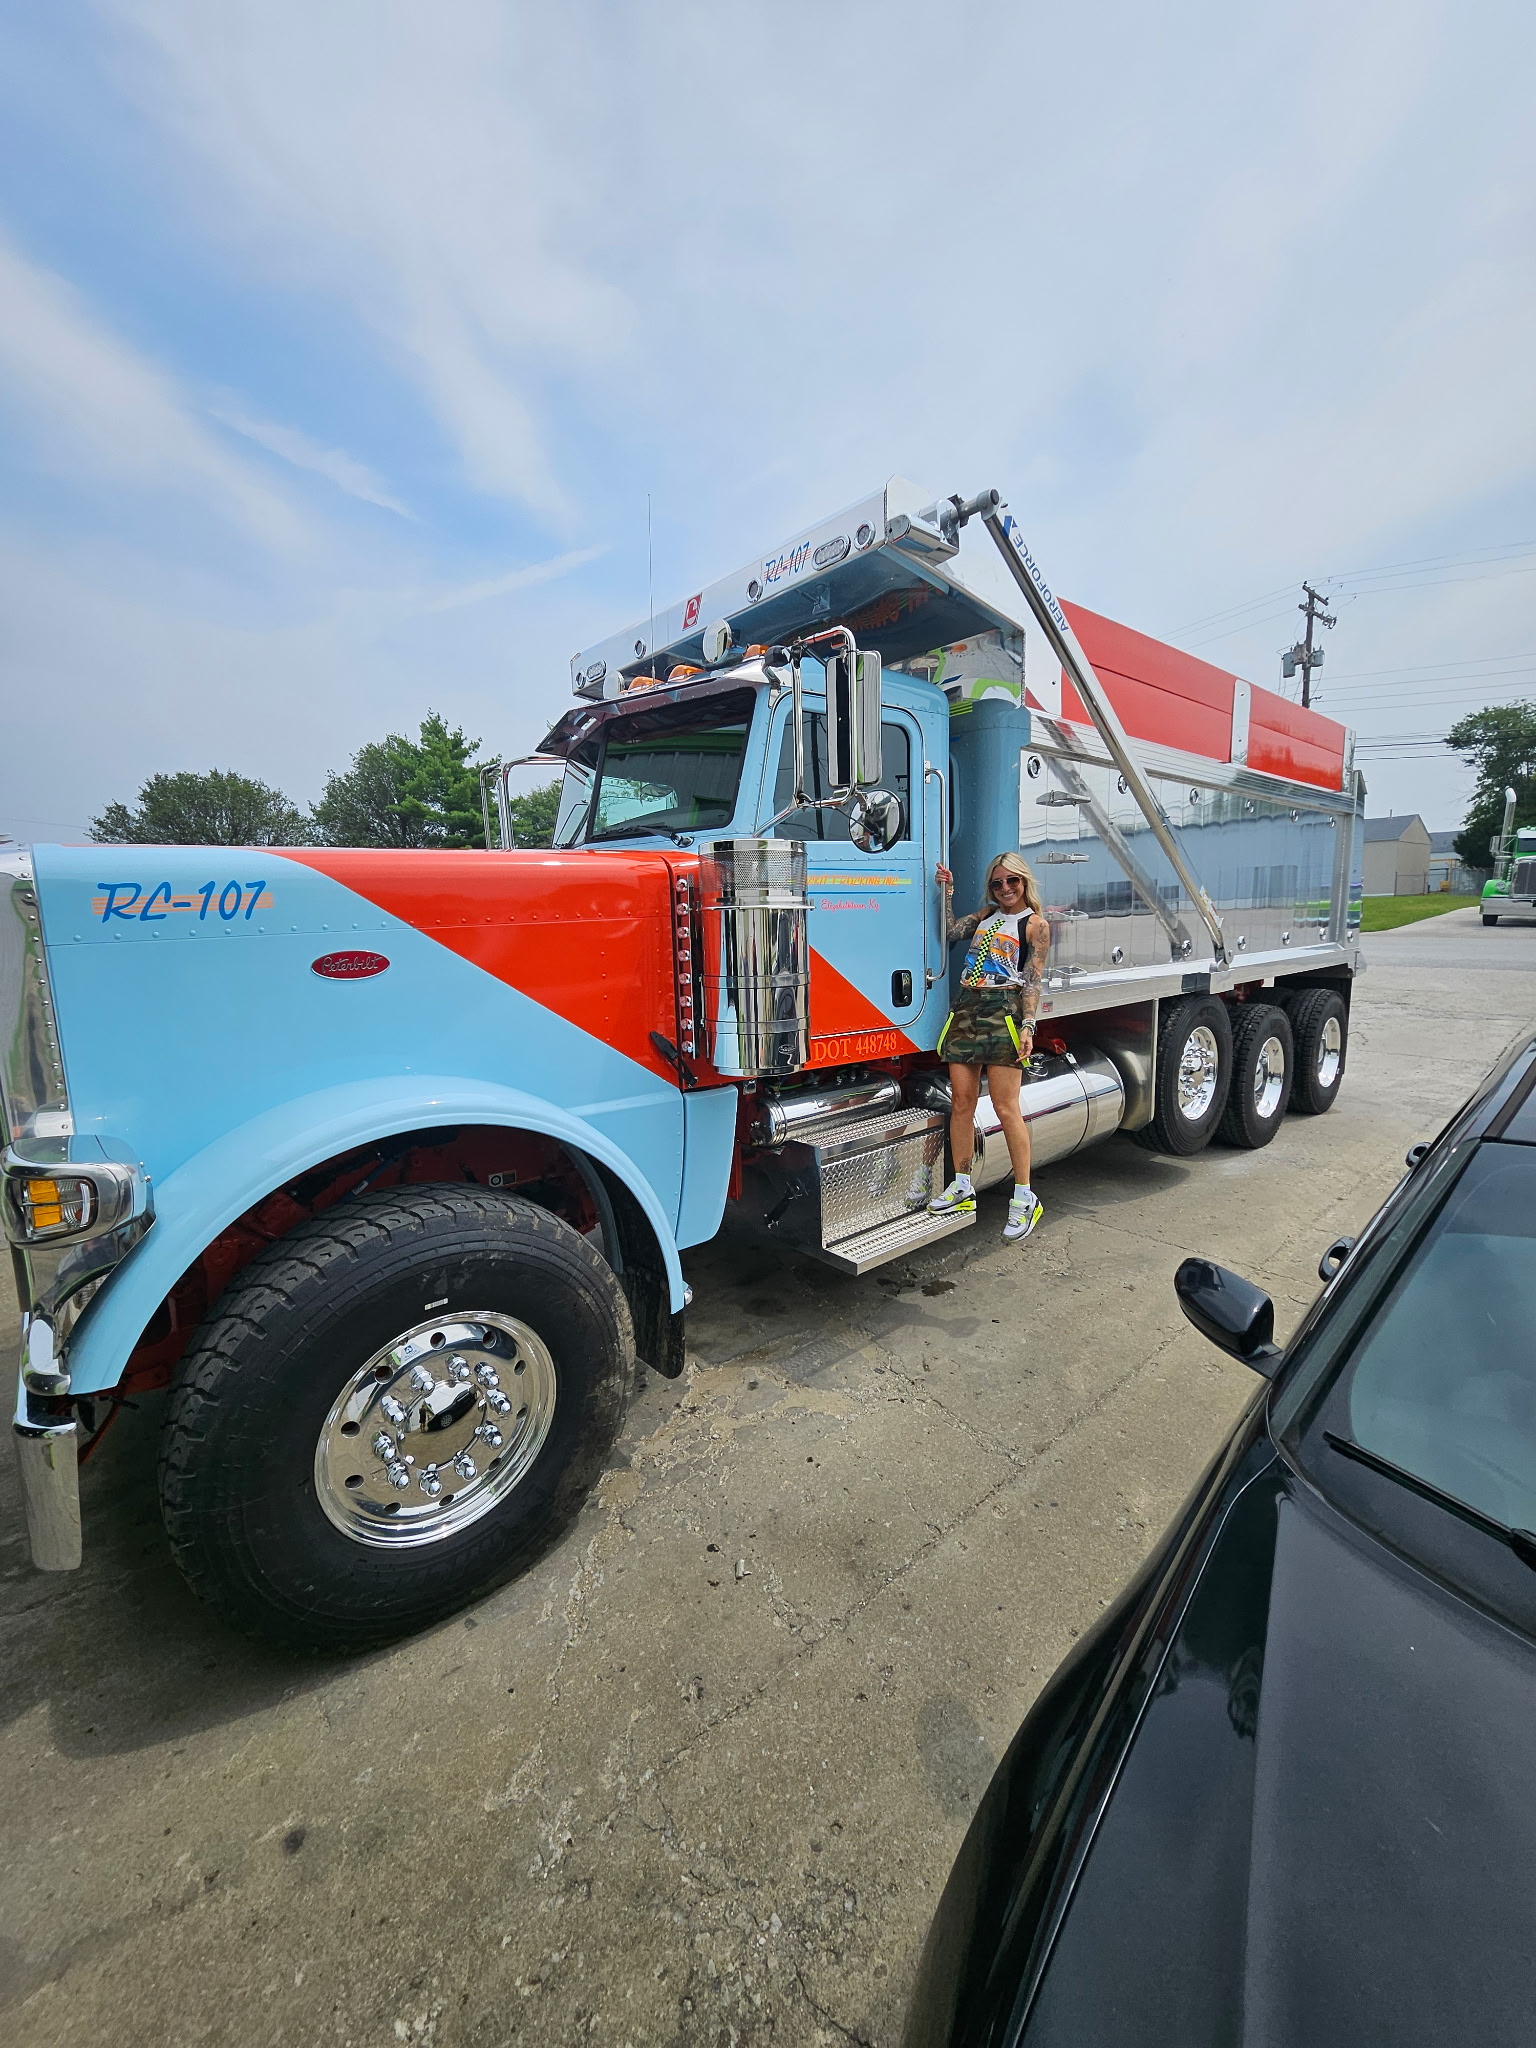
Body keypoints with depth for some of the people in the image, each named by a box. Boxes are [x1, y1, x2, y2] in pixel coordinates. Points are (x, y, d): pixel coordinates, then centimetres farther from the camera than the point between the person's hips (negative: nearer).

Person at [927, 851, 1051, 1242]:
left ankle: (1024, 1198, 4)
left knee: (1006, 1108, -6)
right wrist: (947, 891, 8)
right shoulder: (987, 913, 21)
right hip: (966, 1007, 6)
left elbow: (1032, 981, -3)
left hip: (1003, 1009, -5)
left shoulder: (1035, 924, 3)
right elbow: (952, 932, 9)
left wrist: (1027, 1025, -13)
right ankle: (962, 1187, 17)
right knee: (961, 1102, 5)